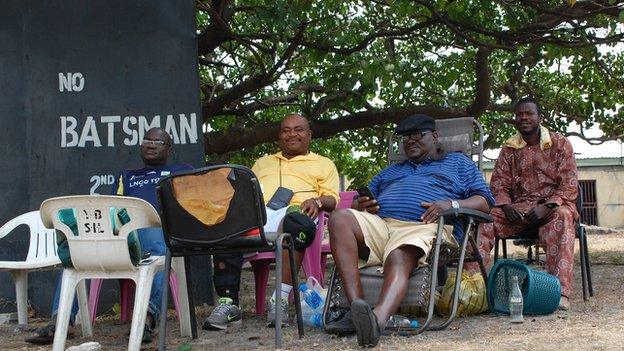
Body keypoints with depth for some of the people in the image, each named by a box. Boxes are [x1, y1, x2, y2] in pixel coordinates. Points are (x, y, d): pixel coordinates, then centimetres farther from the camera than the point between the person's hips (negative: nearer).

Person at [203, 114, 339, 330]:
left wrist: (317, 201, -7)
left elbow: (332, 198, 16)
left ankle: (281, 299, -41)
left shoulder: (323, 164, 29)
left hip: (292, 211, -2)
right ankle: (228, 302, -34)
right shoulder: (262, 163, 39)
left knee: (298, 222, -43)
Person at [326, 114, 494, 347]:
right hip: (378, 223, 4)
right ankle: (356, 305, -38)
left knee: (399, 258, -39)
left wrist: (451, 204, -7)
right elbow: (358, 202, 34)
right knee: (340, 217, -27)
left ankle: (377, 318, -69)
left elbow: (484, 202, 14)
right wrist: (361, 205, 7)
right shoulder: (390, 171, 40)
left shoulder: (458, 163, 28)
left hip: (423, 226, -4)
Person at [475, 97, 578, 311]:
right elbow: (498, 184, 9)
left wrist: (546, 207, -19)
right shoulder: (509, 149, 15)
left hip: (552, 206, -3)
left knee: (562, 216, -40)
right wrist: (506, 206, -14)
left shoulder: (560, 144, 5)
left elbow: (569, 186, -3)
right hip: (518, 210, 3)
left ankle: (561, 290, -46)